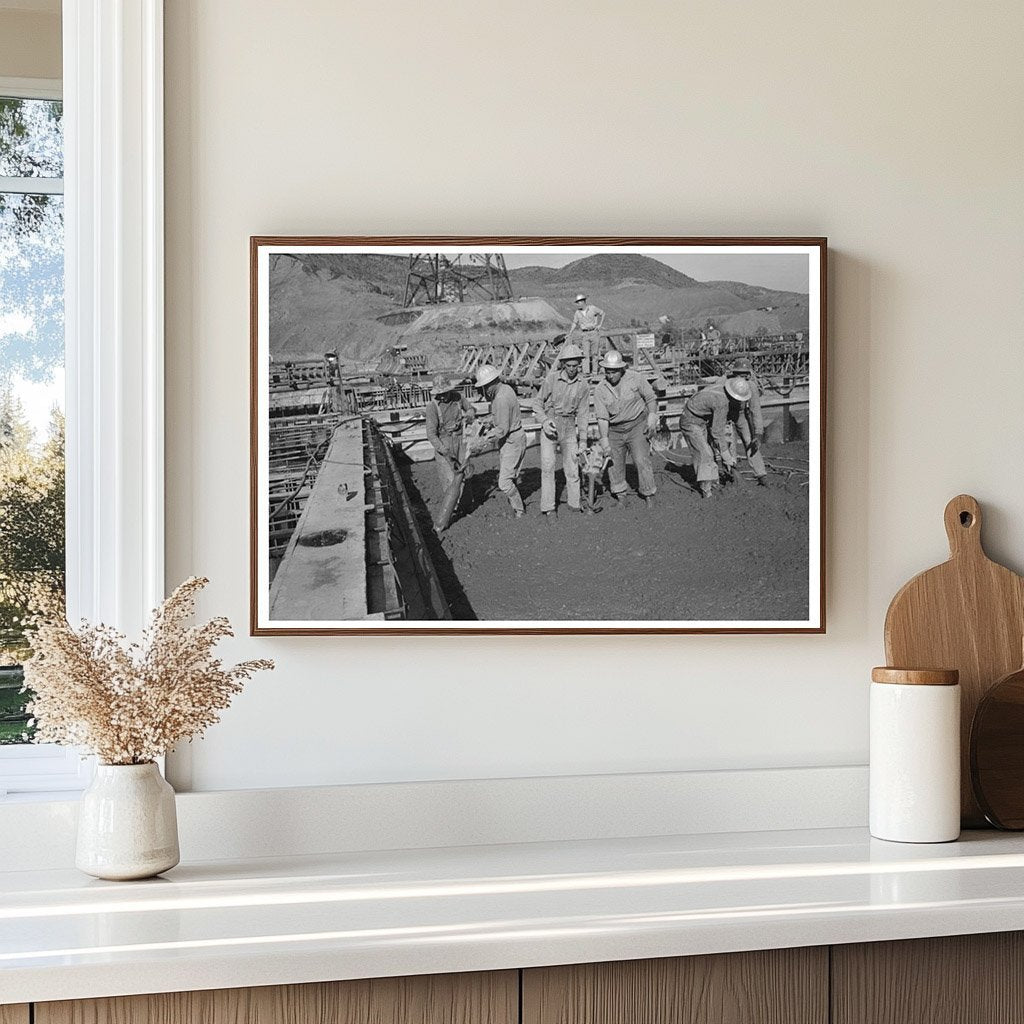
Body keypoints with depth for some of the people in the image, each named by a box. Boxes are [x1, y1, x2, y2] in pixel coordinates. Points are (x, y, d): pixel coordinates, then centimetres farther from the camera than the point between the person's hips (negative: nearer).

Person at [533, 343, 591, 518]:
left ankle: (575, 503, 20)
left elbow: (583, 413, 3)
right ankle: (548, 508, -6)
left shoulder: (583, 385, -4)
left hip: (569, 426, 2)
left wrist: (583, 440, 2)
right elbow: (537, 403, -2)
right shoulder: (551, 379, -12)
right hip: (550, 423, -2)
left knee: (572, 466, 6)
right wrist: (544, 421, -19)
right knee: (548, 465, -9)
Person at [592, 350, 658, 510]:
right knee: (614, 464, 6)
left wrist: (652, 419, -9)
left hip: (637, 426, -3)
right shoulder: (600, 390, -7)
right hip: (614, 430, 3)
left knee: (642, 460, -12)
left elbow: (651, 398, 2)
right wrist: (604, 440, -16)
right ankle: (619, 497, 23)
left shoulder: (636, 378, -9)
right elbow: (602, 417, -9)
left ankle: (649, 496, -2)